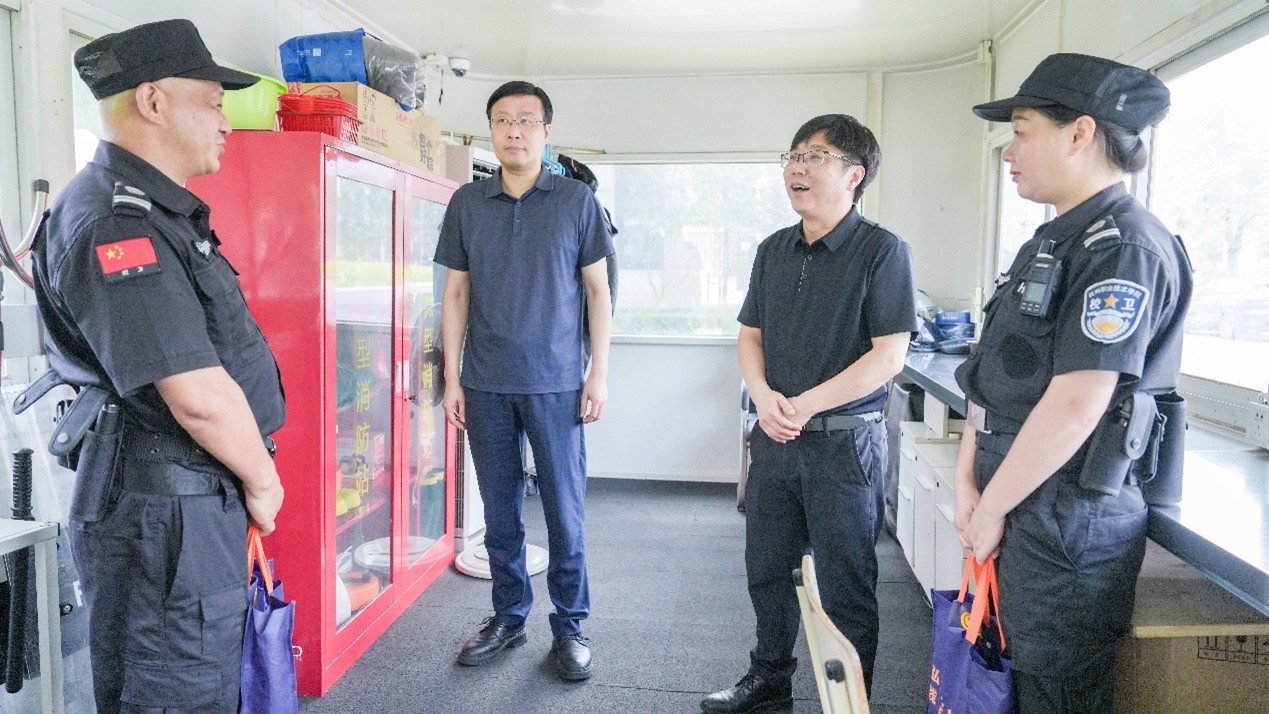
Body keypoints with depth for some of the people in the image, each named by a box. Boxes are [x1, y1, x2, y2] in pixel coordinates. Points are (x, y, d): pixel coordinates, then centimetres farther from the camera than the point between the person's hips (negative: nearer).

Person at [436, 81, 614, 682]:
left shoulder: (577, 200, 1)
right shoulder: (467, 203, 6)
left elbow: (597, 289, 2)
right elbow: (456, 292, 8)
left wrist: (599, 373, -3)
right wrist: (452, 376, 3)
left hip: (557, 383, -2)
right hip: (485, 385, 2)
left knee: (565, 508, 3)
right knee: (499, 508, 11)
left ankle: (569, 626, 20)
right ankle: (508, 616, 28)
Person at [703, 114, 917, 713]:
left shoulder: (882, 251, -10)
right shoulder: (774, 249, 9)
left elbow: (888, 356, -15)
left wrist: (805, 405, -17)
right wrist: (764, 396, -8)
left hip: (845, 442, -6)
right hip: (775, 437, 6)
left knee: (845, 585, 6)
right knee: (767, 567, 17)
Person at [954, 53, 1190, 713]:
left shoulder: (1123, 250, -18)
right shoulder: (1054, 242, 13)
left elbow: (1074, 407, -24)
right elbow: (991, 379, 12)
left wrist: (991, 509, -15)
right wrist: (967, 481, 5)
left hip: (1065, 524, -9)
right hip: (1017, 515, 9)